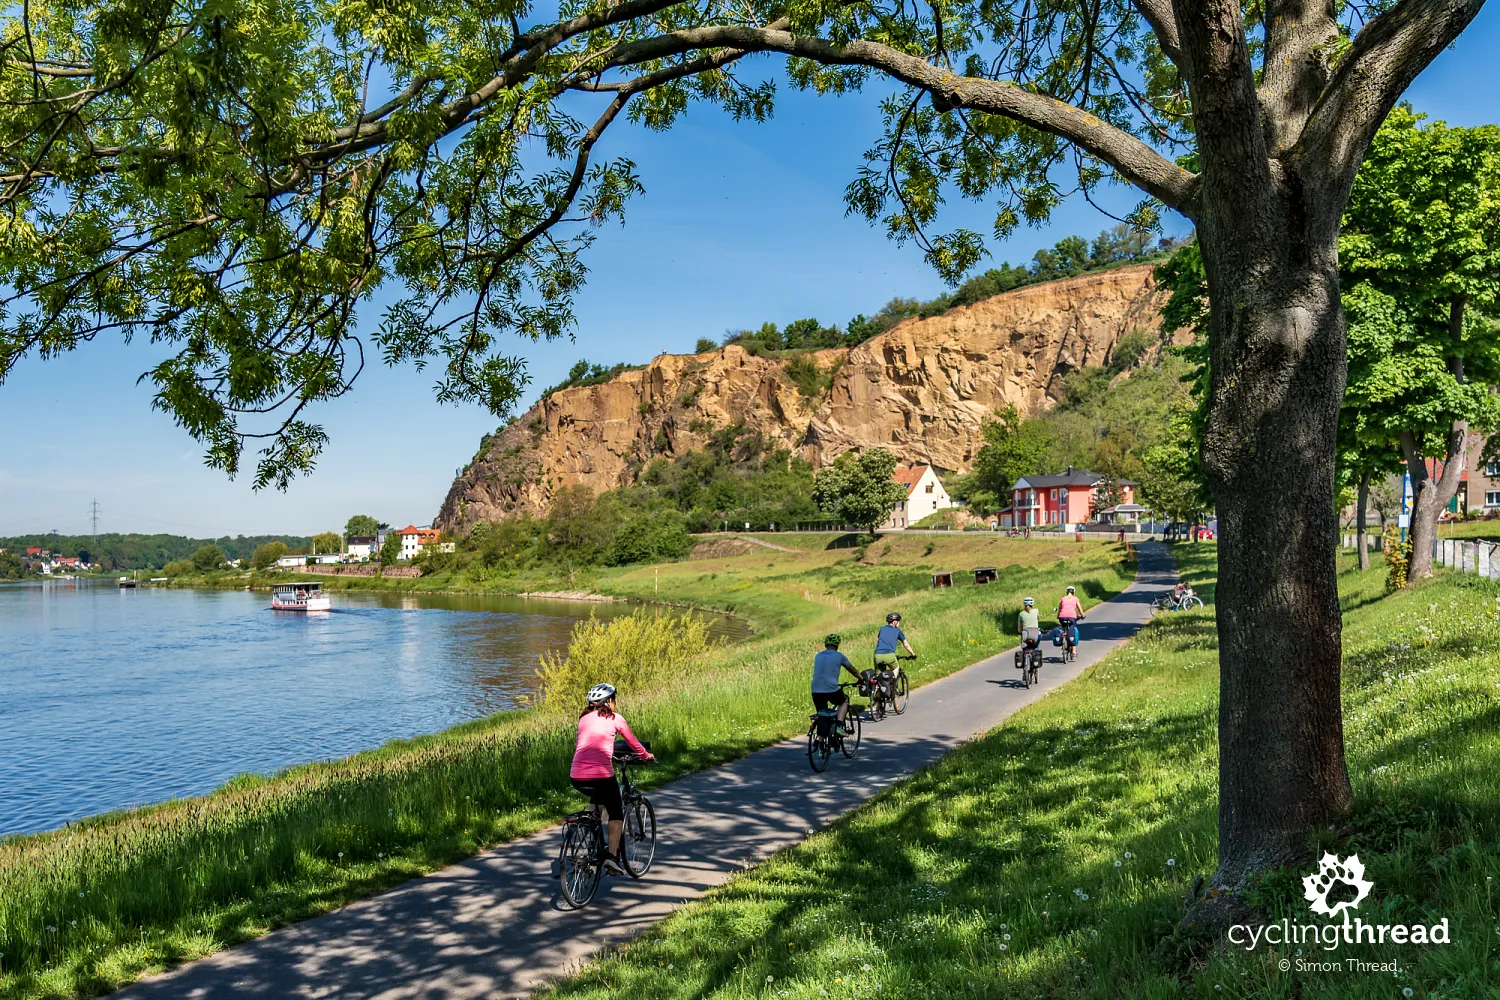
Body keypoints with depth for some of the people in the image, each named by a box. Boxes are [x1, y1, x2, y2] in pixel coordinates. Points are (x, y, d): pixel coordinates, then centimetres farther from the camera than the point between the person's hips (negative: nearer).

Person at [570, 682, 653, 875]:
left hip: (577, 778, 5)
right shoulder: (614, 718, 4)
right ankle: (612, 856, -1)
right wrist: (646, 755, 34)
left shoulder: (584, 718, 16)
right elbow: (634, 744, 13)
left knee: (596, 798, 34)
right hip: (601, 775, -5)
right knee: (616, 813, 15)